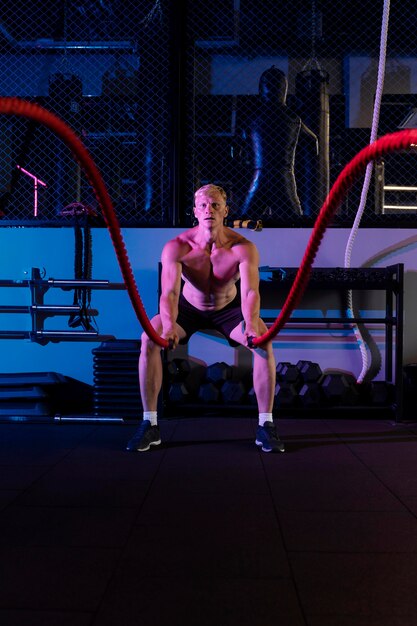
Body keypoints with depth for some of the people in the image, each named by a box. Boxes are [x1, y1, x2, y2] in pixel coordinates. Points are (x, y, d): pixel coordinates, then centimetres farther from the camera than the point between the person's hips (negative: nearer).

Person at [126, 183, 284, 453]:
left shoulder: (244, 248, -26)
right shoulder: (176, 247, -26)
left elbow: (250, 291, -39)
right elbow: (169, 292, -37)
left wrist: (251, 324, -60)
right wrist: (169, 326, -57)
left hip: (229, 308, 0)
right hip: (189, 308, 0)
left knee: (264, 342, -28)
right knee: (149, 339, -26)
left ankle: (266, 425, -14)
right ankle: (150, 424, -15)